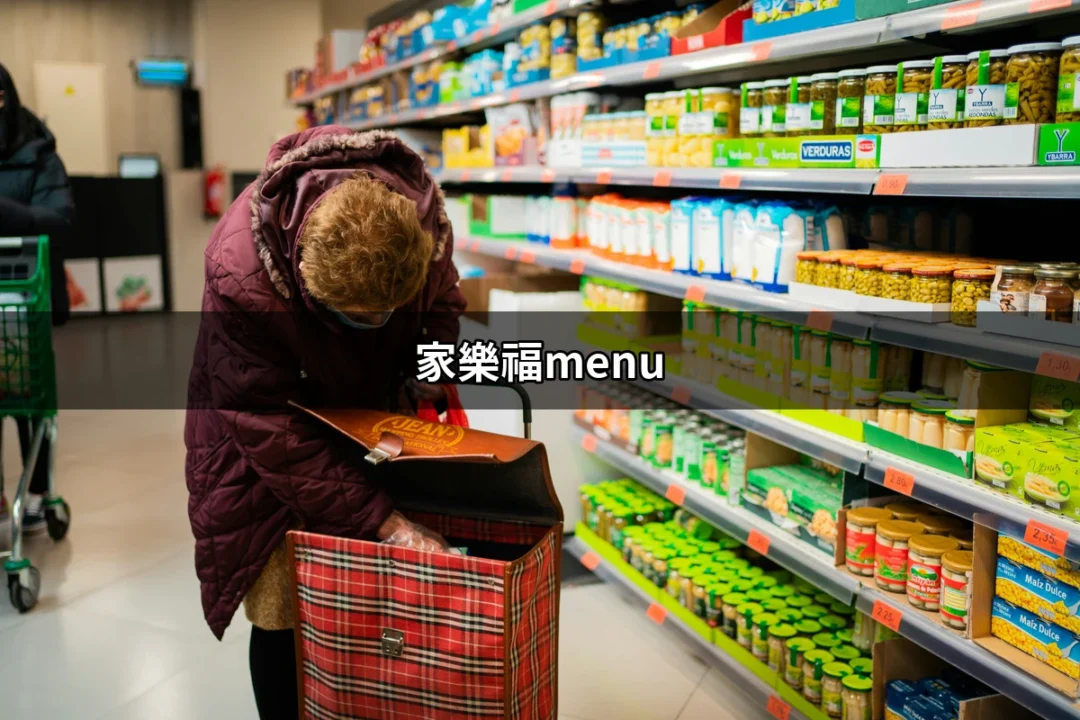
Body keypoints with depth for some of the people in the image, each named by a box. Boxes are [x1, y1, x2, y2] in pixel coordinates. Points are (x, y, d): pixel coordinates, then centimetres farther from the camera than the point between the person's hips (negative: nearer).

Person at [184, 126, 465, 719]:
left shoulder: (420, 213, -26)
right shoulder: (240, 278, -37)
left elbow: (442, 297, -1)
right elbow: (274, 432, -31)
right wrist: (381, 520, -32)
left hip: (371, 412, 4)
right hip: (263, 418, -3)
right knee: (283, 609, -4)